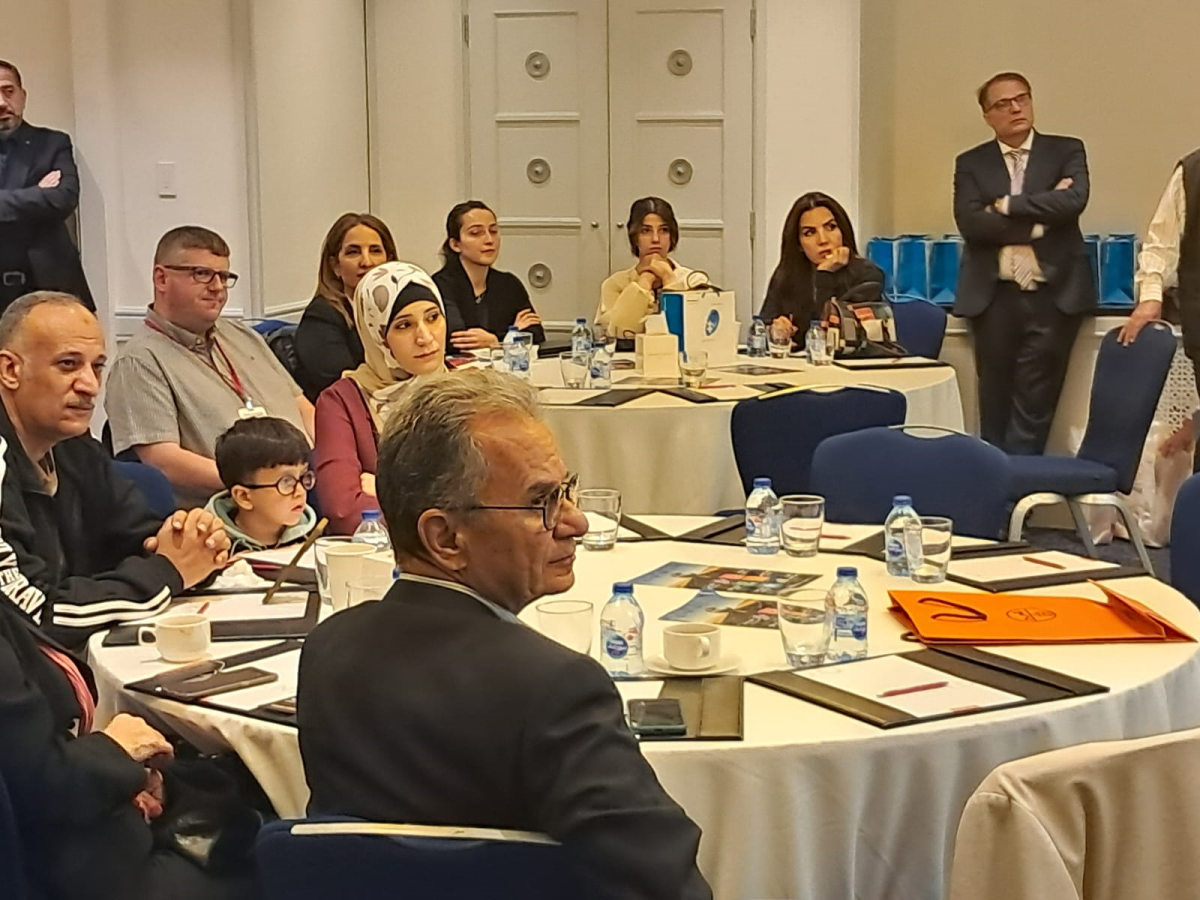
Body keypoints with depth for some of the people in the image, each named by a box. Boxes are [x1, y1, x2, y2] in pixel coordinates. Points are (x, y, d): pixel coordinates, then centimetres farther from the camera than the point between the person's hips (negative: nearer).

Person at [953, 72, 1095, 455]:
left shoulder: (1066, 151, 7)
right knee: (995, 405, 6)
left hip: (1053, 295, -1)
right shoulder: (971, 163, 8)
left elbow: (1073, 201, -12)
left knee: (1034, 405, -1)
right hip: (995, 297, 1)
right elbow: (970, 222, -8)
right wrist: (1038, 218, -10)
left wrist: (1007, 205, -9)